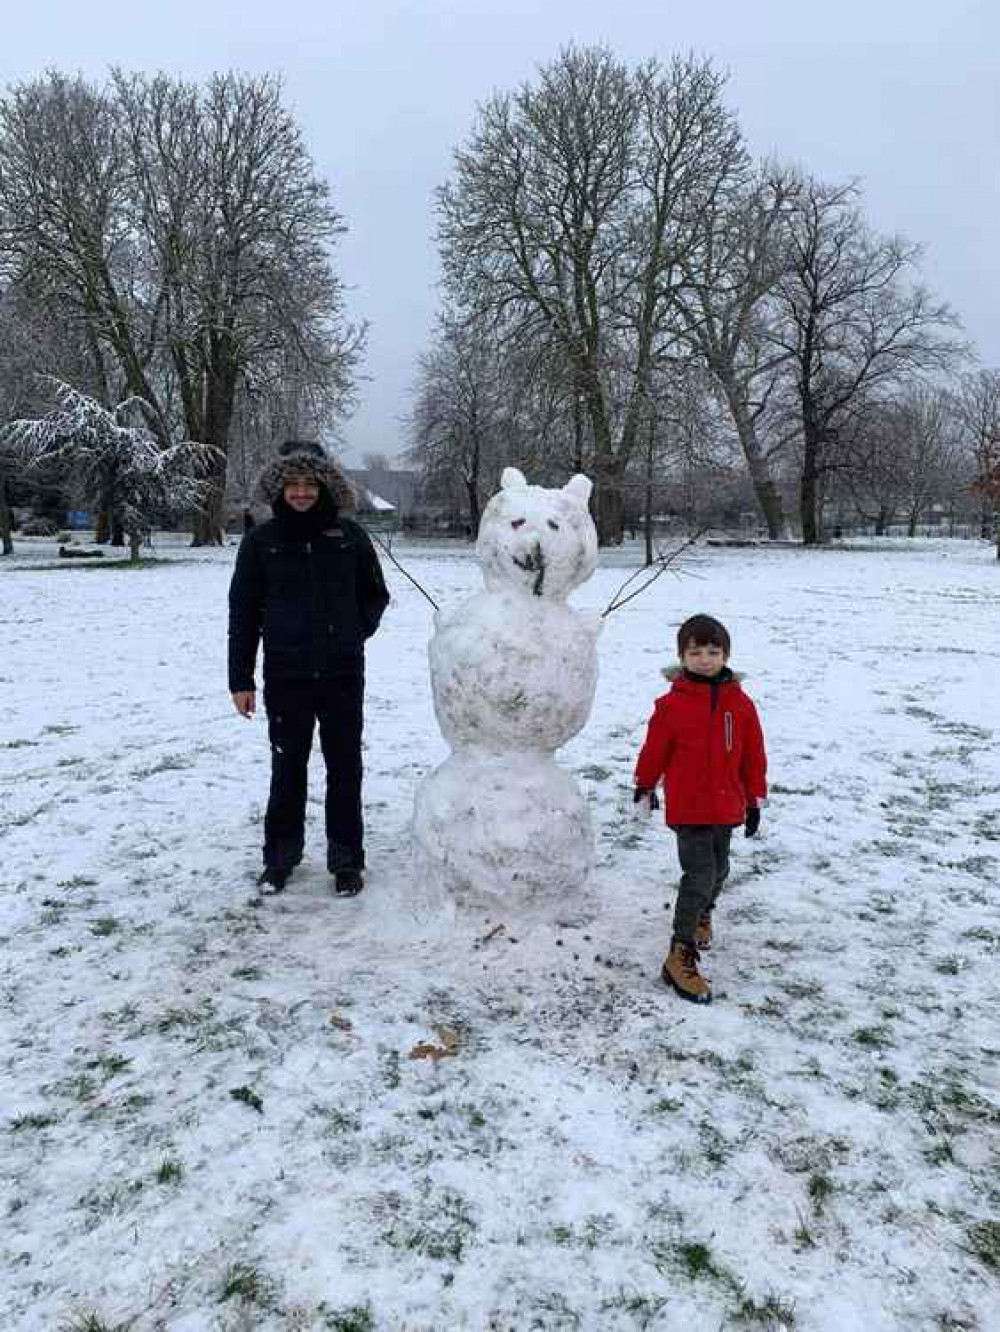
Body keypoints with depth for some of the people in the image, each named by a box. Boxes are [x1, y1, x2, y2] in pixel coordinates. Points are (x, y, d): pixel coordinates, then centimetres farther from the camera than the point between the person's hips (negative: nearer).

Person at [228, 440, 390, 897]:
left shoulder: (349, 535, 1)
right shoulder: (261, 541, 0)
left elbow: (375, 594, 14)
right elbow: (243, 611, 3)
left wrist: (355, 632, -1)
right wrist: (240, 679, 2)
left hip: (343, 674, 1)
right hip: (286, 675, 0)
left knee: (345, 767, 7)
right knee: (288, 767, 10)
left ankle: (346, 858, 20)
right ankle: (281, 854, 27)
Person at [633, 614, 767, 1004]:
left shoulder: (740, 703, -1)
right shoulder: (672, 704, -11)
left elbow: (753, 755, 7)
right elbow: (655, 748, 2)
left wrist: (754, 800, 10)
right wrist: (645, 785, 13)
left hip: (727, 806, 5)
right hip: (688, 807, -5)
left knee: (718, 869, 22)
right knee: (699, 875, -11)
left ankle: (703, 913, 52)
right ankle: (681, 956, -4)